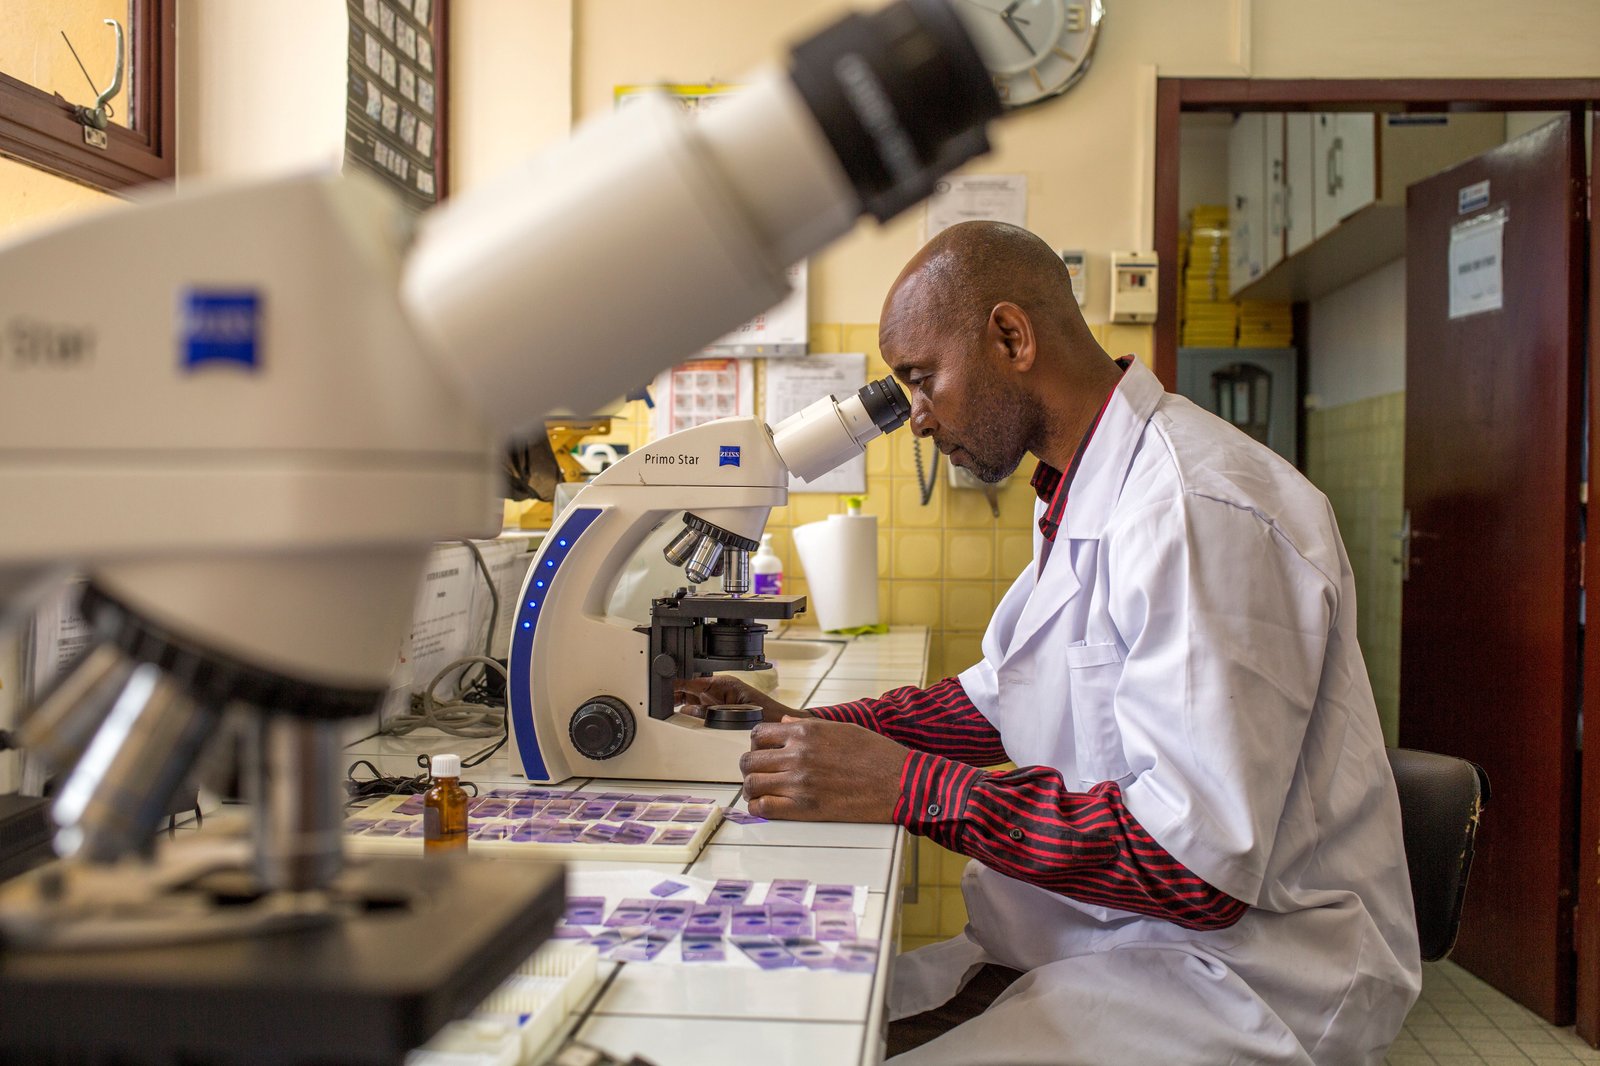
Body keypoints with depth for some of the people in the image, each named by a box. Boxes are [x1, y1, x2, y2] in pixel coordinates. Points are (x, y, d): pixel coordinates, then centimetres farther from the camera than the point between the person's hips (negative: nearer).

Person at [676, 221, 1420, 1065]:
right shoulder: (1081, 500, 10)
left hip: (1248, 968, -9)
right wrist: (804, 730, 8)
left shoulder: (1200, 510, -23)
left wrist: (908, 787, -27)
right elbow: (998, 698, 21)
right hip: (1104, 930, 9)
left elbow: (1202, 864, -28)